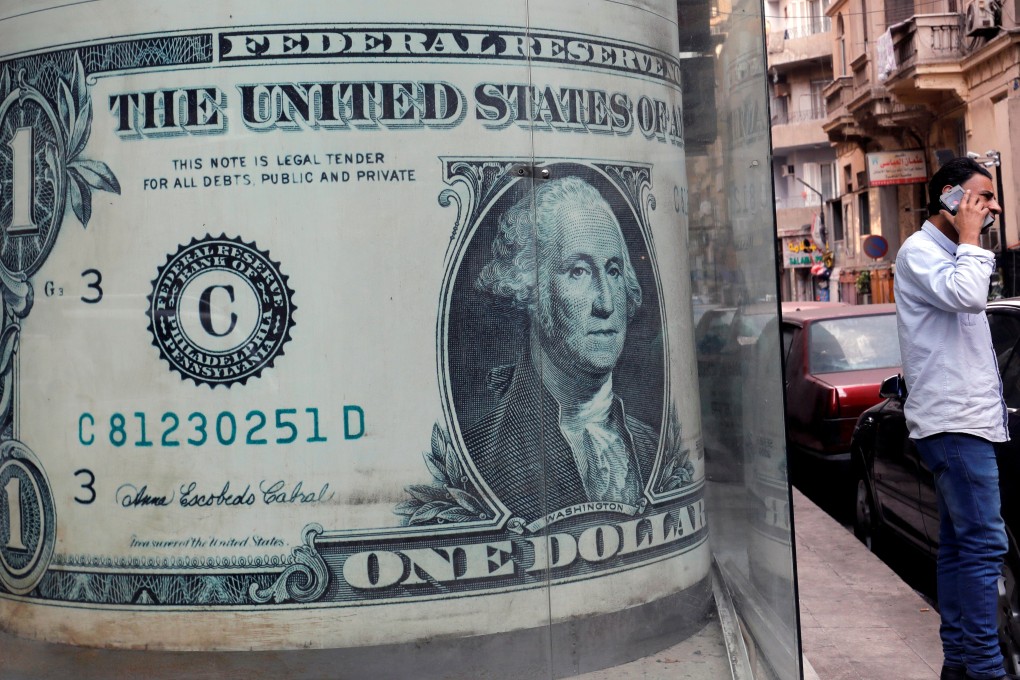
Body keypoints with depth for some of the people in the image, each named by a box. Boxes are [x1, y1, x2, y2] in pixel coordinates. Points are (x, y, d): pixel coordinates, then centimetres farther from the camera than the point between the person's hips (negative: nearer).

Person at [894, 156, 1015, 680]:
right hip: (954, 421, -10)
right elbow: (967, 296, -26)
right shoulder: (919, 252, -8)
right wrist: (969, 239, -15)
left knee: (960, 545, 10)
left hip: (965, 418, 10)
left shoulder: (949, 254, 21)